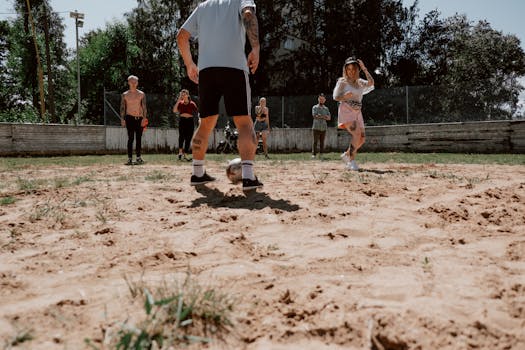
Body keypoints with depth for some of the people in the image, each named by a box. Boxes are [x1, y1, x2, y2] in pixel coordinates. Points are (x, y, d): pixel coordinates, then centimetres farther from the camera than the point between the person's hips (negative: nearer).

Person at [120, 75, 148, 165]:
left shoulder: (141, 94, 8)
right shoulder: (125, 95, 8)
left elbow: (144, 107, 3)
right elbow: (122, 107, 5)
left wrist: (144, 118, -8)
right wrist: (122, 119, -6)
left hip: (140, 118, 1)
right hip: (130, 118, -1)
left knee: (139, 138, 3)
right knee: (130, 138, -8)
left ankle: (138, 157, 10)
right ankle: (130, 158, -7)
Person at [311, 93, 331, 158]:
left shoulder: (326, 108, 15)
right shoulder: (314, 107, 5)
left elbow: (329, 118, 3)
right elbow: (315, 116, -10)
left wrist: (320, 116, -12)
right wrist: (324, 117, -7)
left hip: (323, 128, 3)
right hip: (316, 128, -3)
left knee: (322, 142, 2)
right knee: (315, 141, -7)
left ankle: (321, 154, 5)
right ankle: (313, 154, -5)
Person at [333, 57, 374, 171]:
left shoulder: (360, 82, 16)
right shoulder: (342, 81, 2)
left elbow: (371, 83, -2)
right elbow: (335, 97, -3)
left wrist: (364, 69, -3)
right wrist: (345, 96, -23)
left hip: (357, 112, 6)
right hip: (346, 110, -6)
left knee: (361, 139, 2)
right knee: (357, 134, -24)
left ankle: (346, 155, 23)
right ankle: (351, 161, -17)